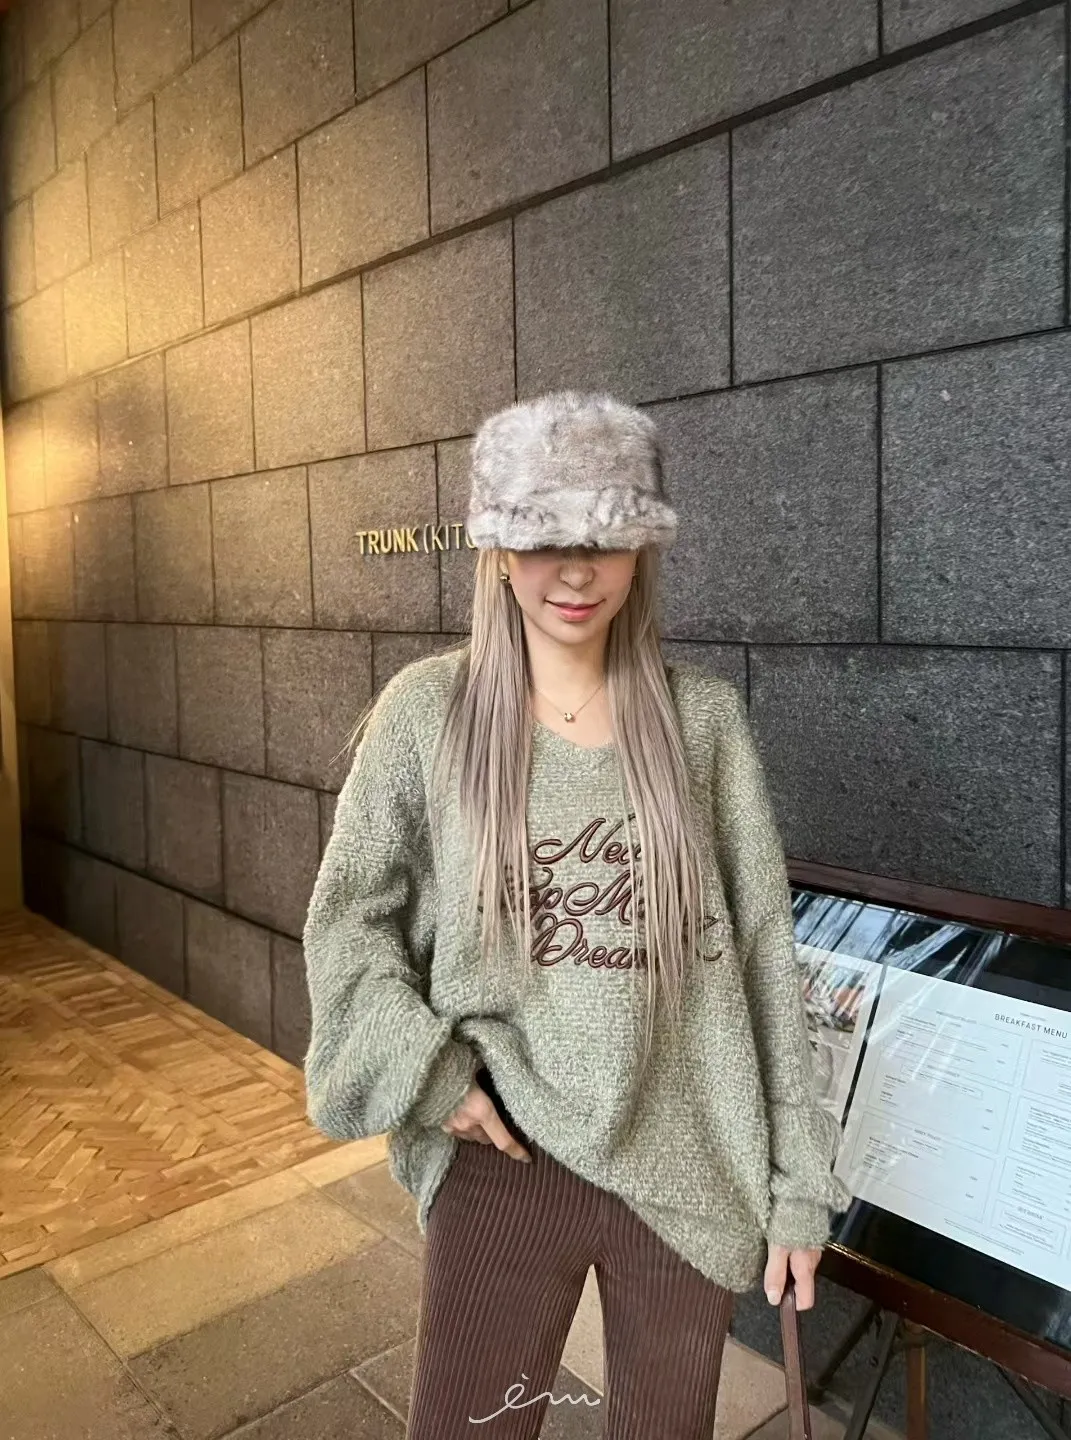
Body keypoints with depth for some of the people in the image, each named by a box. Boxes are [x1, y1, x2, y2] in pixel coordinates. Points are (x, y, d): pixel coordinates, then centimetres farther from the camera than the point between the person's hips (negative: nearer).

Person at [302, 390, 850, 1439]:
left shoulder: (701, 714, -4)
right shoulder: (427, 710, -7)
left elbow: (763, 947, -2)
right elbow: (346, 918, 0)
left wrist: (798, 1177, 1)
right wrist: (428, 1075, -11)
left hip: (690, 1163, 1)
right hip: (505, 1156, -1)